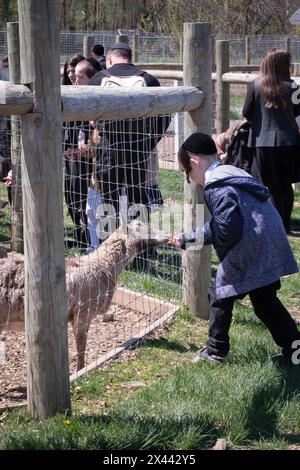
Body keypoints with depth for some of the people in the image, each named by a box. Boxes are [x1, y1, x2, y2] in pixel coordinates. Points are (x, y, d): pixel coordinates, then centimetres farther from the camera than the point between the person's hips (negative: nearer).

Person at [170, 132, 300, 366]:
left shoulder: (215, 187, -14)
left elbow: (227, 230, -20)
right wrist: (186, 239, 26)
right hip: (271, 247, 9)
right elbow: (220, 224, 23)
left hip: (249, 250, -9)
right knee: (265, 300, 18)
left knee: (220, 295, 9)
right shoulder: (231, 174, 17)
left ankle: (215, 351, 21)